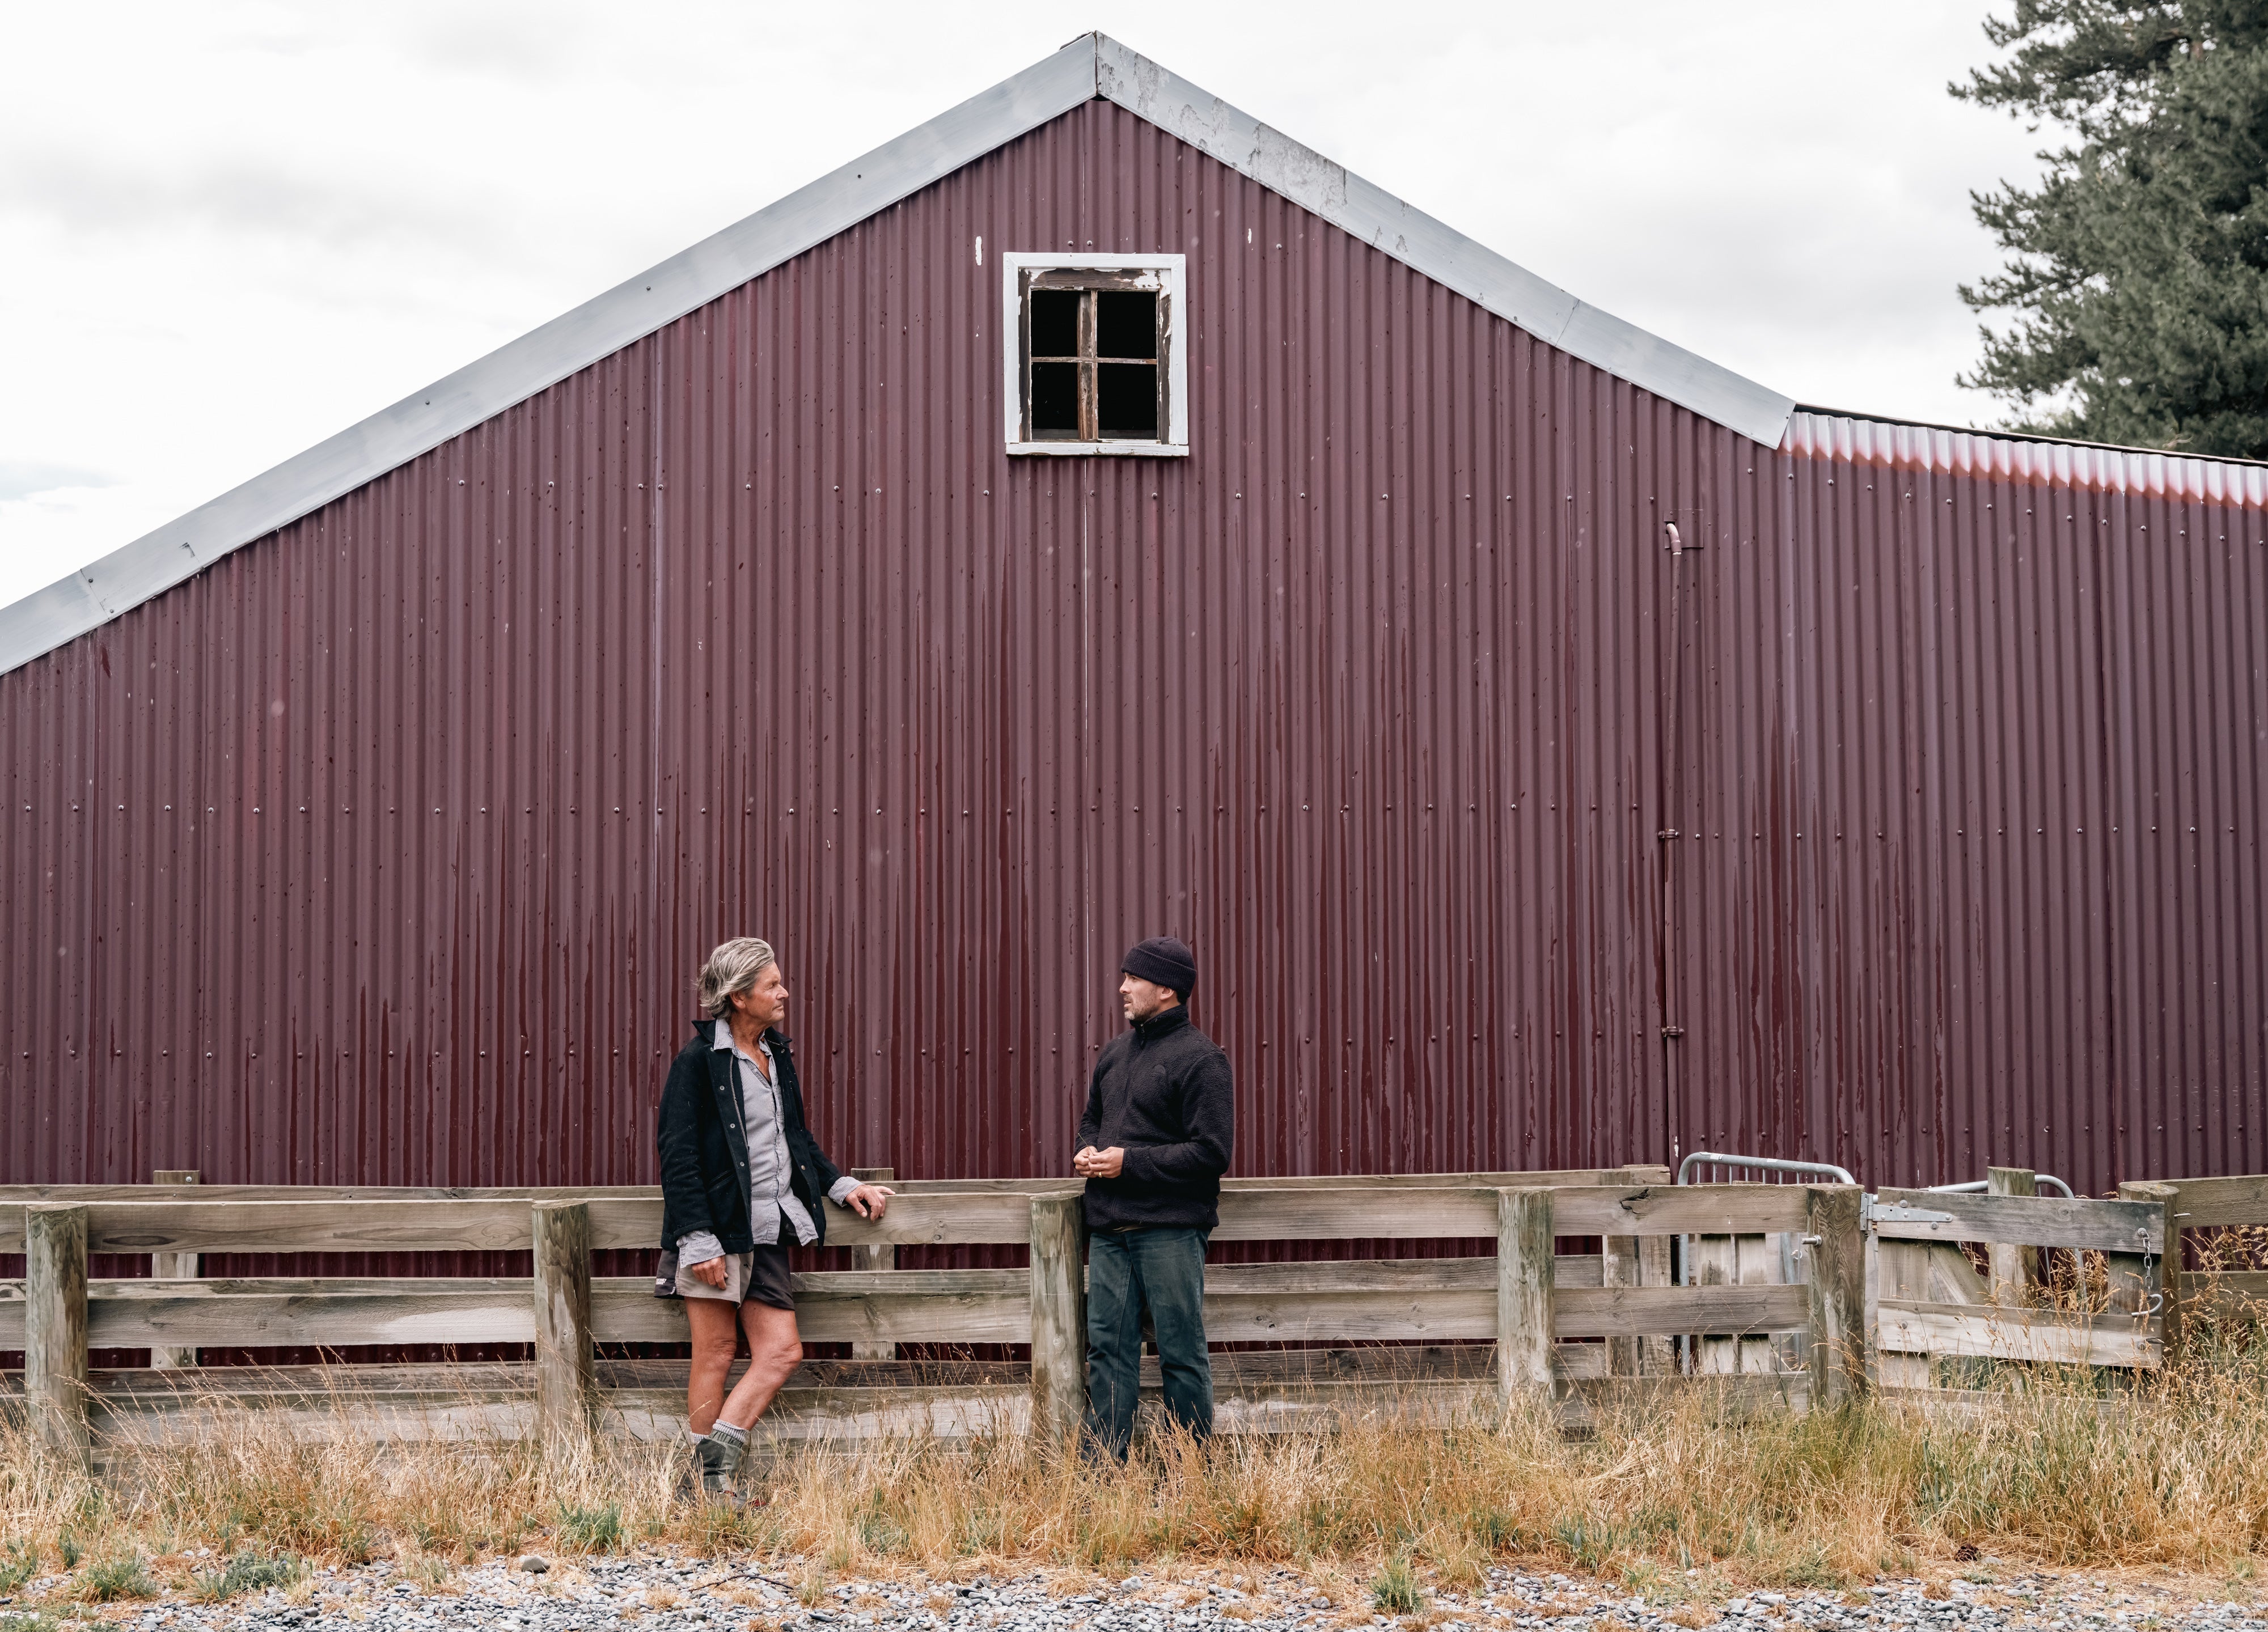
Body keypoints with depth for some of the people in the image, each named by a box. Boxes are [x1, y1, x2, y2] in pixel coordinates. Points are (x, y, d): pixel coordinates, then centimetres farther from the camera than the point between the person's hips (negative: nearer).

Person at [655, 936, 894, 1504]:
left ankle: (708, 1471, 8)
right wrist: (698, 1239, -19)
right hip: (718, 1227, -8)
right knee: (716, 1353, -1)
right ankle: (705, 1483, 9)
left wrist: (840, 1186, 16)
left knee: (782, 1350, 2)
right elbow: (678, 1154, -13)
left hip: (767, 1229, 8)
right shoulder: (699, 1061, -9)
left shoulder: (776, 1055, 15)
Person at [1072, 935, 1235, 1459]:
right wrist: (1087, 1150, 6)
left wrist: (1130, 1162, -15)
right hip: (1110, 1227, 7)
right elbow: (1091, 1119, 30)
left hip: (1171, 1229, -7)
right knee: (1108, 1347, 5)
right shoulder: (1115, 1052, 16)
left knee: (1182, 1353, 0)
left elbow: (1213, 1152, -13)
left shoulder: (1199, 1057, -8)